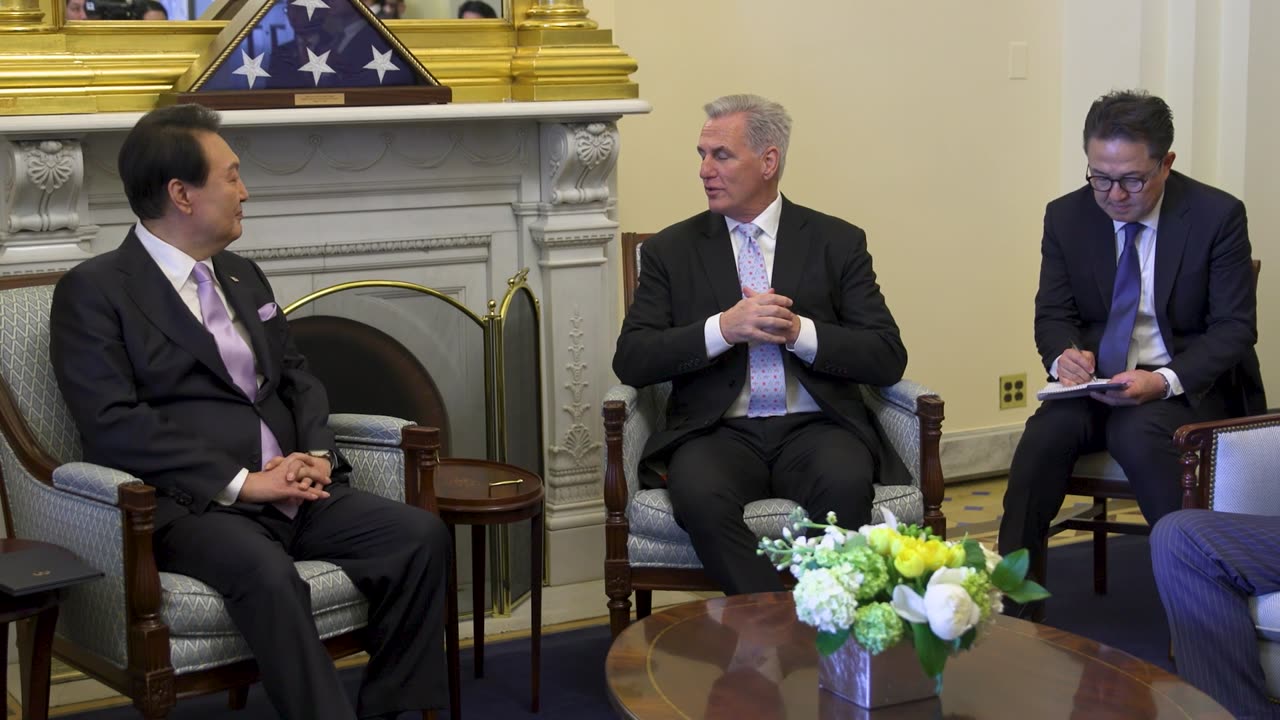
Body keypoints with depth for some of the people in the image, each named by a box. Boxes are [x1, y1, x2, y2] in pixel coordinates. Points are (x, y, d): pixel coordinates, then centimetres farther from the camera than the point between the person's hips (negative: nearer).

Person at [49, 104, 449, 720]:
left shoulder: (243, 277, 20)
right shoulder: (93, 290, -3)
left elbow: (296, 378, 22)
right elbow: (113, 425, -13)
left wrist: (315, 453, 0)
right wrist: (241, 481, -19)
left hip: (291, 492, 7)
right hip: (189, 505, -7)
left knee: (420, 534, -15)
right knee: (265, 570, -37)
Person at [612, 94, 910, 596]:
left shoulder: (837, 242, 11)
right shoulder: (670, 250, 12)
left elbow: (888, 359, 4)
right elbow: (631, 361, 2)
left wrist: (800, 332, -12)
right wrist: (724, 328, -12)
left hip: (814, 427, 0)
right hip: (718, 434, 0)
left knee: (844, 483, -34)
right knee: (700, 495, -33)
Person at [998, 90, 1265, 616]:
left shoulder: (1218, 216, -8)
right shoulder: (1066, 217, 2)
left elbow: (1234, 329, -8)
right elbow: (1053, 314, 8)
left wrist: (1164, 381, -26)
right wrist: (1064, 355, -18)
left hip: (1190, 384, -3)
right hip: (1099, 381, 3)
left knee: (1138, 431, -36)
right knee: (1046, 432, -29)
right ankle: (1011, 606, -26)